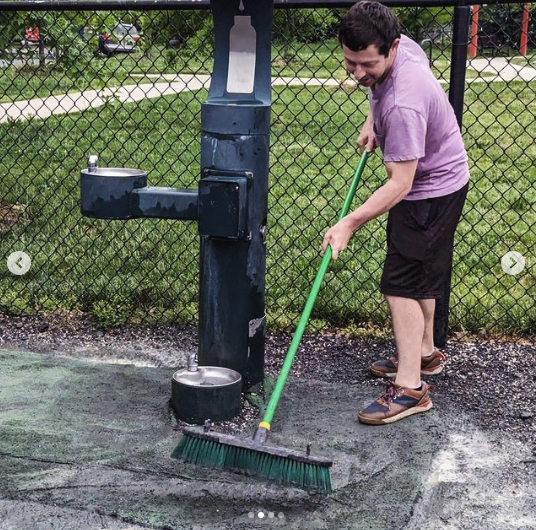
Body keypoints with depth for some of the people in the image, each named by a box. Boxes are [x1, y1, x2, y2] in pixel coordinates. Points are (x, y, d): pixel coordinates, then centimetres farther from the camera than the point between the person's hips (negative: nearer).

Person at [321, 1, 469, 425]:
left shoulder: (403, 104, -38)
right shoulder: (401, 45, -11)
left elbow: (400, 184, -33)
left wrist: (351, 223, -35)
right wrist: (374, 121, 3)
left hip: (431, 191, -10)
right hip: (435, 178, 10)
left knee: (402, 285, -10)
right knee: (421, 274, 22)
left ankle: (410, 387, -5)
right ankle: (424, 353, 38)